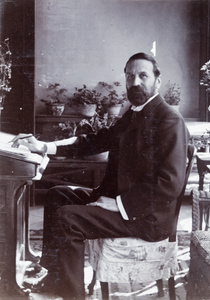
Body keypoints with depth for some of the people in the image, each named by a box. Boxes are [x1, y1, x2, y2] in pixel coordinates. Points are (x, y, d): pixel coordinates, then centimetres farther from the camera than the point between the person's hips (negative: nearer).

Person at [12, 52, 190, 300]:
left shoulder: (170, 121, -16)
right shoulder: (133, 115, 13)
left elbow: (170, 183, -24)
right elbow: (96, 140, 16)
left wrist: (119, 204, -22)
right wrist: (44, 147, 6)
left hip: (146, 215, -10)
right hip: (118, 197, 10)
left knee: (66, 217, -20)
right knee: (58, 195, 12)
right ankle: (51, 276, 17)